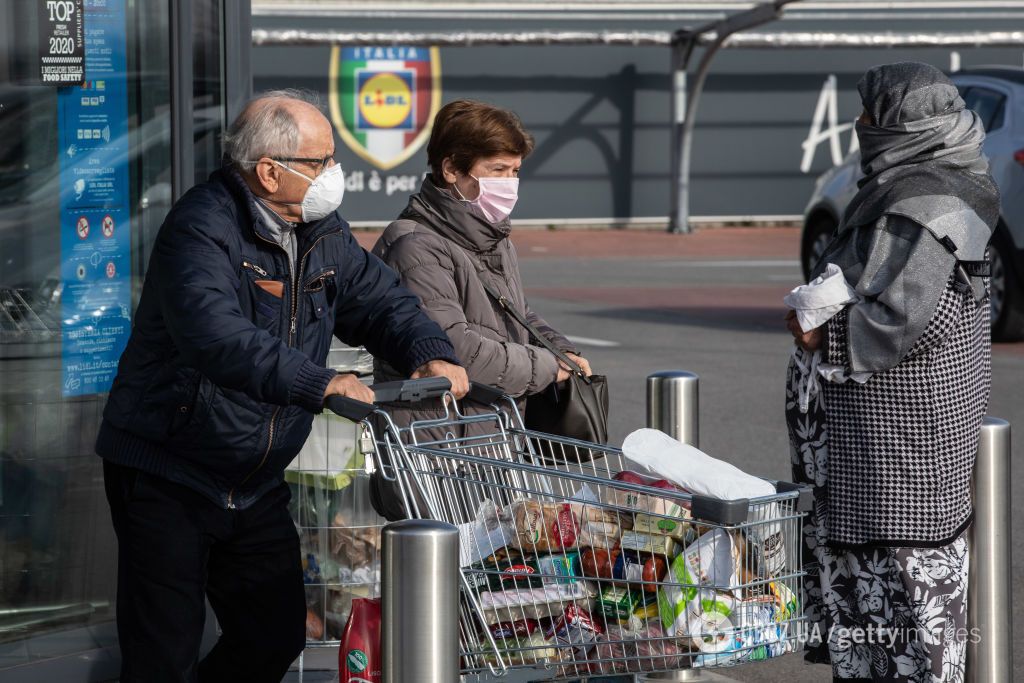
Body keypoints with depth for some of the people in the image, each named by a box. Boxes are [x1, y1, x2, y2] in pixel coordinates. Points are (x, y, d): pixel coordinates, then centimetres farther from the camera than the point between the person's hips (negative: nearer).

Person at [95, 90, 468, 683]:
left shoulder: (323, 233, 6)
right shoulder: (202, 229, -21)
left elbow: (381, 300, 11)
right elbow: (218, 337, -37)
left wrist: (432, 355, -12)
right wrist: (318, 383, -47)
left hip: (257, 487, 8)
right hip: (167, 476, -8)